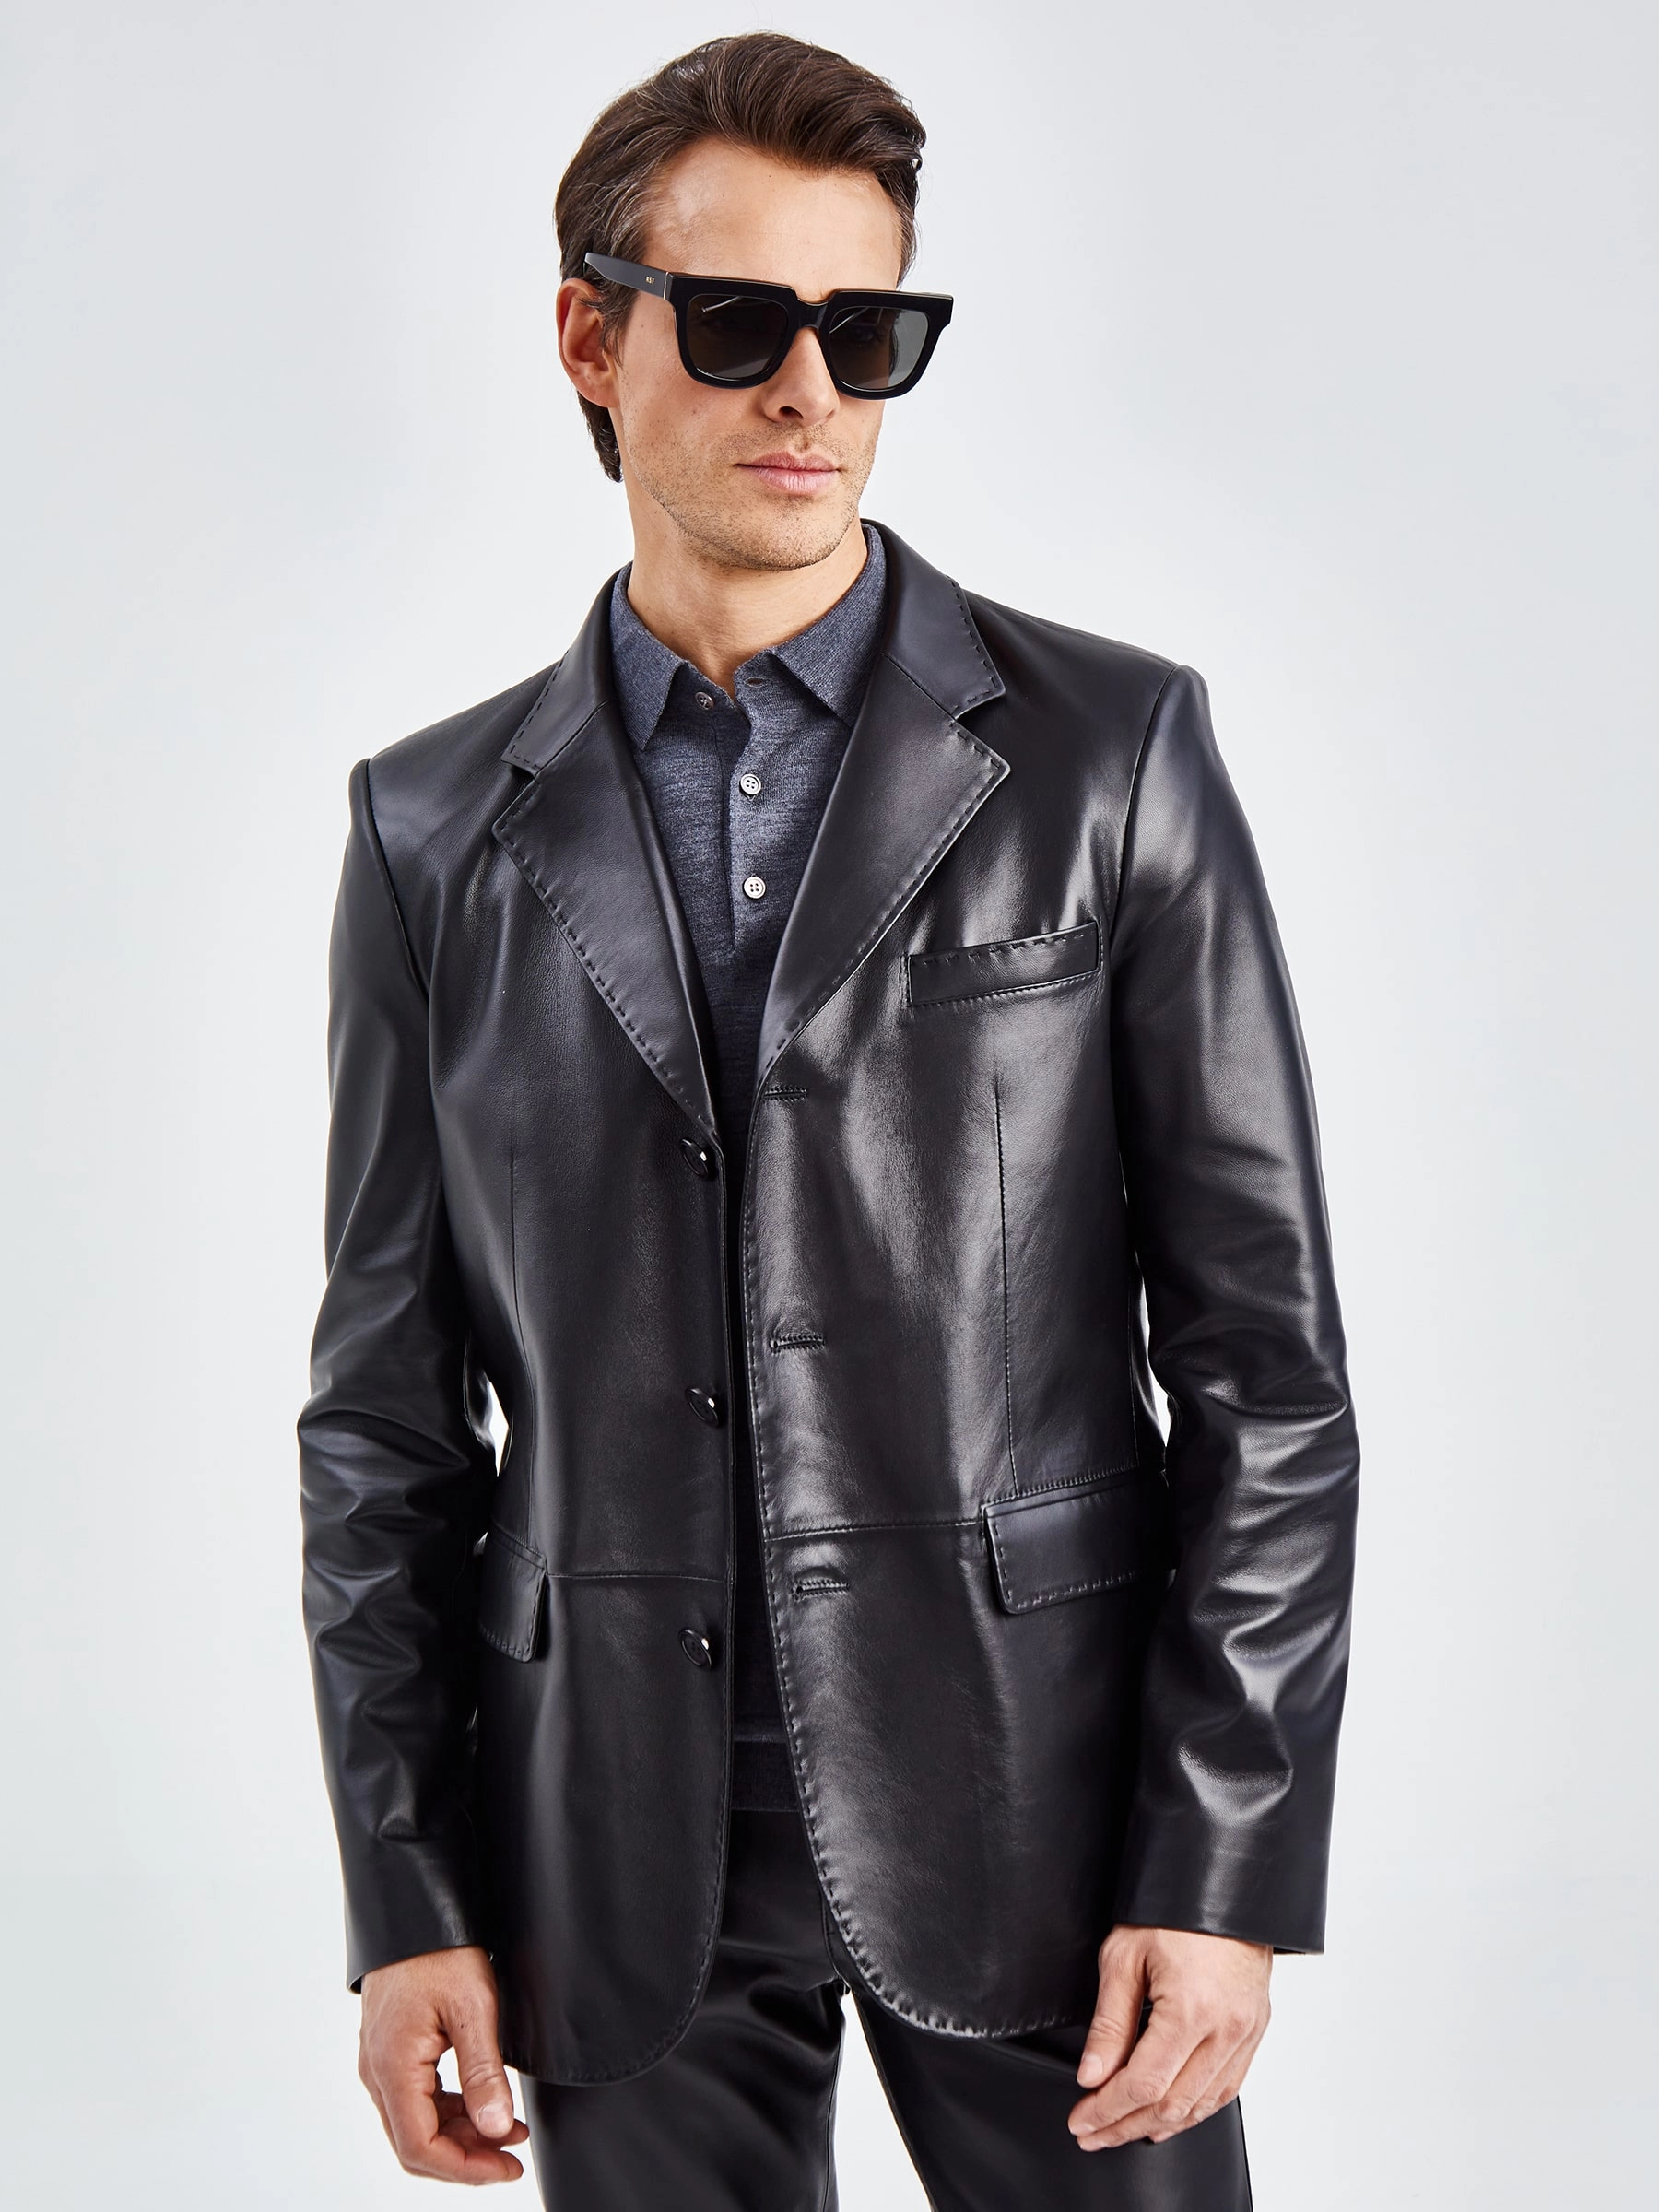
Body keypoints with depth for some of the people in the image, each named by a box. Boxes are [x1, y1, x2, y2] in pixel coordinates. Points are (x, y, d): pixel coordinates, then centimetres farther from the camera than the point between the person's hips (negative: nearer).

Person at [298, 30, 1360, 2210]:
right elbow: (389, 1400, 8)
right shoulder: (438, 829, 6)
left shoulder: (1112, 750, 0)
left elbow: (1264, 1351, -2)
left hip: (1037, 1798, -1)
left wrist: (1227, 1871, -8)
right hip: (622, 1848, 2)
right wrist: (406, 1896, 2)